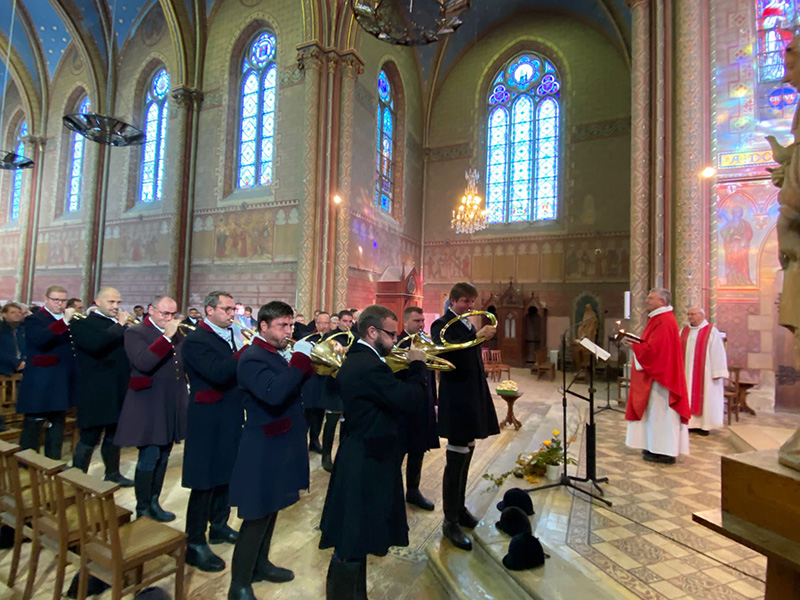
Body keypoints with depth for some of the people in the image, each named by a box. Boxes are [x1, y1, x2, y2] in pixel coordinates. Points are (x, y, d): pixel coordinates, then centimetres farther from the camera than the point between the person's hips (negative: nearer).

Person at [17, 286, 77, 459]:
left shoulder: (69, 320, 13)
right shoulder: (34, 319, -6)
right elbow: (39, 339, -27)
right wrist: (64, 321, -32)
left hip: (62, 383, 6)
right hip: (40, 383, -6)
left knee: (57, 424, 14)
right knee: (33, 425, 4)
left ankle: (53, 462, 24)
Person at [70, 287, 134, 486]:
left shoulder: (120, 323, 12)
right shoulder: (82, 324, -8)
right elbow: (96, 344, -28)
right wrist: (120, 326, -21)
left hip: (119, 391, 7)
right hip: (96, 393, -7)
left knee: (114, 436, 19)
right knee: (89, 440, 4)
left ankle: (113, 474, 33)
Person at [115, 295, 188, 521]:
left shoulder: (177, 334, 11)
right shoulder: (136, 332, -7)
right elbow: (143, 363, -24)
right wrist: (166, 337, -26)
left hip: (172, 405, 6)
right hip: (148, 406, -6)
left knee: (163, 457, 14)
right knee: (149, 456, 1)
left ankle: (154, 503, 28)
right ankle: (143, 508, 18)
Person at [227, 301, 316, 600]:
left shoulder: (276, 355, 10)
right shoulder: (252, 358, -20)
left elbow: (295, 387, 10)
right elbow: (274, 394, -36)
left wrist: (306, 364, -6)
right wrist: (300, 358, -31)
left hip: (280, 446, 9)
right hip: (264, 449, -9)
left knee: (270, 509, 21)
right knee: (258, 516, 2)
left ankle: (260, 564, 39)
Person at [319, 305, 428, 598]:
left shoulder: (355, 359, 9)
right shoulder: (370, 365, -25)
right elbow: (412, 400, -28)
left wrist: (410, 370, 3)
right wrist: (418, 365, -14)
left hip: (360, 458, 11)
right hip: (368, 464, -11)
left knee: (356, 539, 24)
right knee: (353, 544, 6)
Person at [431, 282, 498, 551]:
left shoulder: (468, 325, 15)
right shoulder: (442, 324, -11)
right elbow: (445, 353, -30)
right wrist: (477, 337, -36)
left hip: (473, 398, 9)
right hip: (456, 400, -9)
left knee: (465, 455, 18)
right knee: (456, 460, -3)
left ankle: (459, 508, 33)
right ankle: (451, 521, 9)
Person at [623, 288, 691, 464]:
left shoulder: (664, 321, -18)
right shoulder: (659, 319, 15)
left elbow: (655, 349, -24)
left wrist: (633, 346, -14)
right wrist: (635, 343, 6)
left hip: (660, 375, -10)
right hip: (656, 373, 10)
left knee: (661, 412, -3)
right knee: (656, 411, 13)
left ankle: (665, 453, 5)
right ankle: (658, 448, 21)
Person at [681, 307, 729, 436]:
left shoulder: (712, 331, -4)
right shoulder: (684, 331, 10)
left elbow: (718, 353, -8)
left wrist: (717, 372, -13)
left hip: (704, 372, -4)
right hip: (686, 372, 5)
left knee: (704, 397, 1)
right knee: (688, 397, 6)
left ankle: (704, 425, 10)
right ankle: (690, 423, 13)